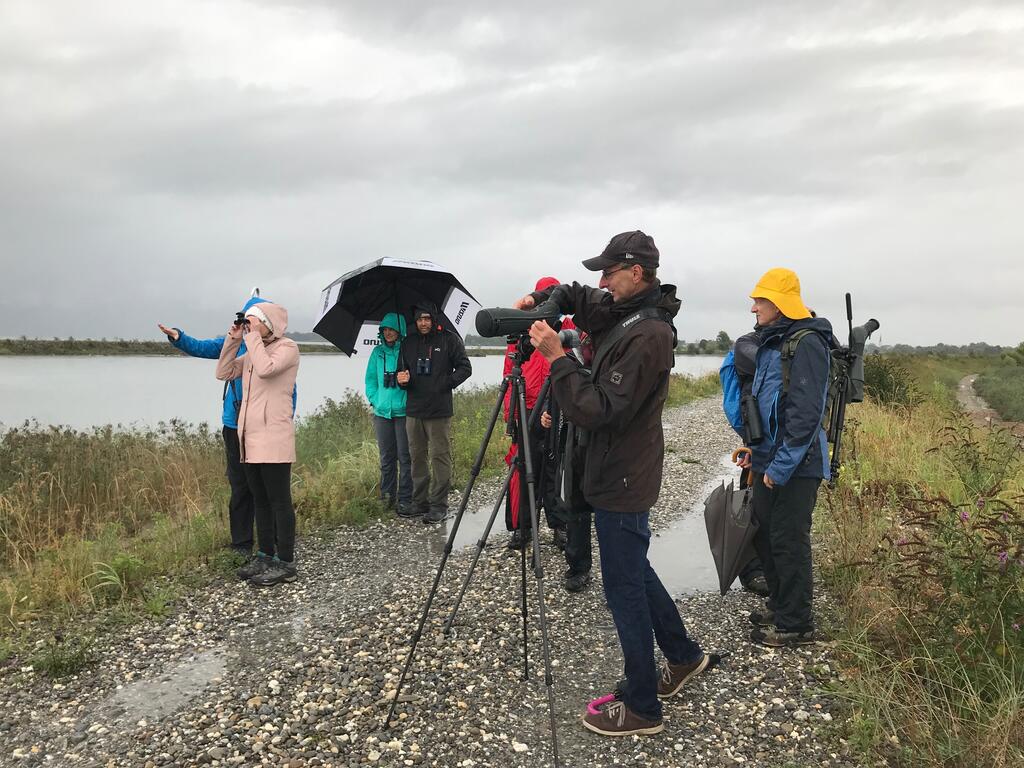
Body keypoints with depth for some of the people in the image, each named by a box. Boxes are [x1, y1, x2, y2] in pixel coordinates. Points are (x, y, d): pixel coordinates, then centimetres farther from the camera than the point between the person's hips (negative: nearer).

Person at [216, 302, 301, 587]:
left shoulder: (287, 347, -6)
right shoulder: (252, 351, 19)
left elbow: (266, 369, -23)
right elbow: (224, 372, 15)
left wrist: (253, 336, -13)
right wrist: (233, 339, 7)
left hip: (273, 437, -8)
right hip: (250, 436, 9)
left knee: (279, 501, -4)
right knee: (260, 500, 14)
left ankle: (285, 563, 2)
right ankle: (265, 555, 24)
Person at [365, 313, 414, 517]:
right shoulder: (377, 352, 10)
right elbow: (370, 379, 16)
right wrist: (375, 400, 5)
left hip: (404, 412, -4)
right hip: (382, 412, 4)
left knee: (405, 457, -2)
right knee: (386, 458, 12)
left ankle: (405, 501, 4)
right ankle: (386, 498, 22)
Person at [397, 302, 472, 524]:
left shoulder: (449, 339, -1)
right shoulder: (408, 342, 12)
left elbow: (464, 368, 2)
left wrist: (445, 385, -8)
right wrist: (402, 379, -2)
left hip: (439, 410, -5)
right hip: (413, 409, 5)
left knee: (440, 457, -3)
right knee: (417, 456, 10)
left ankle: (439, 505, 4)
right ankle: (420, 502, 20)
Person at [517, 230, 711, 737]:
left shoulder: (648, 334, -22)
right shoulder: (621, 313, 6)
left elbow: (597, 411, -27)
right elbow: (575, 297, 24)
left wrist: (555, 357, -23)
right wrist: (539, 300, 5)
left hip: (622, 484, -10)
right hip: (616, 474, 10)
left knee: (625, 590, 2)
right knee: (634, 572, 24)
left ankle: (642, 709, 18)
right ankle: (684, 656, 41)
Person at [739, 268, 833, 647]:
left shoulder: (806, 343, -16)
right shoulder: (771, 342, 14)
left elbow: (806, 412, -22)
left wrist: (781, 466, -21)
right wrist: (756, 450, 17)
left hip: (795, 465, -9)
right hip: (770, 459, 10)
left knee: (788, 542, 0)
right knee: (763, 534, 17)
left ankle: (796, 624, 15)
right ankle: (780, 606, 33)